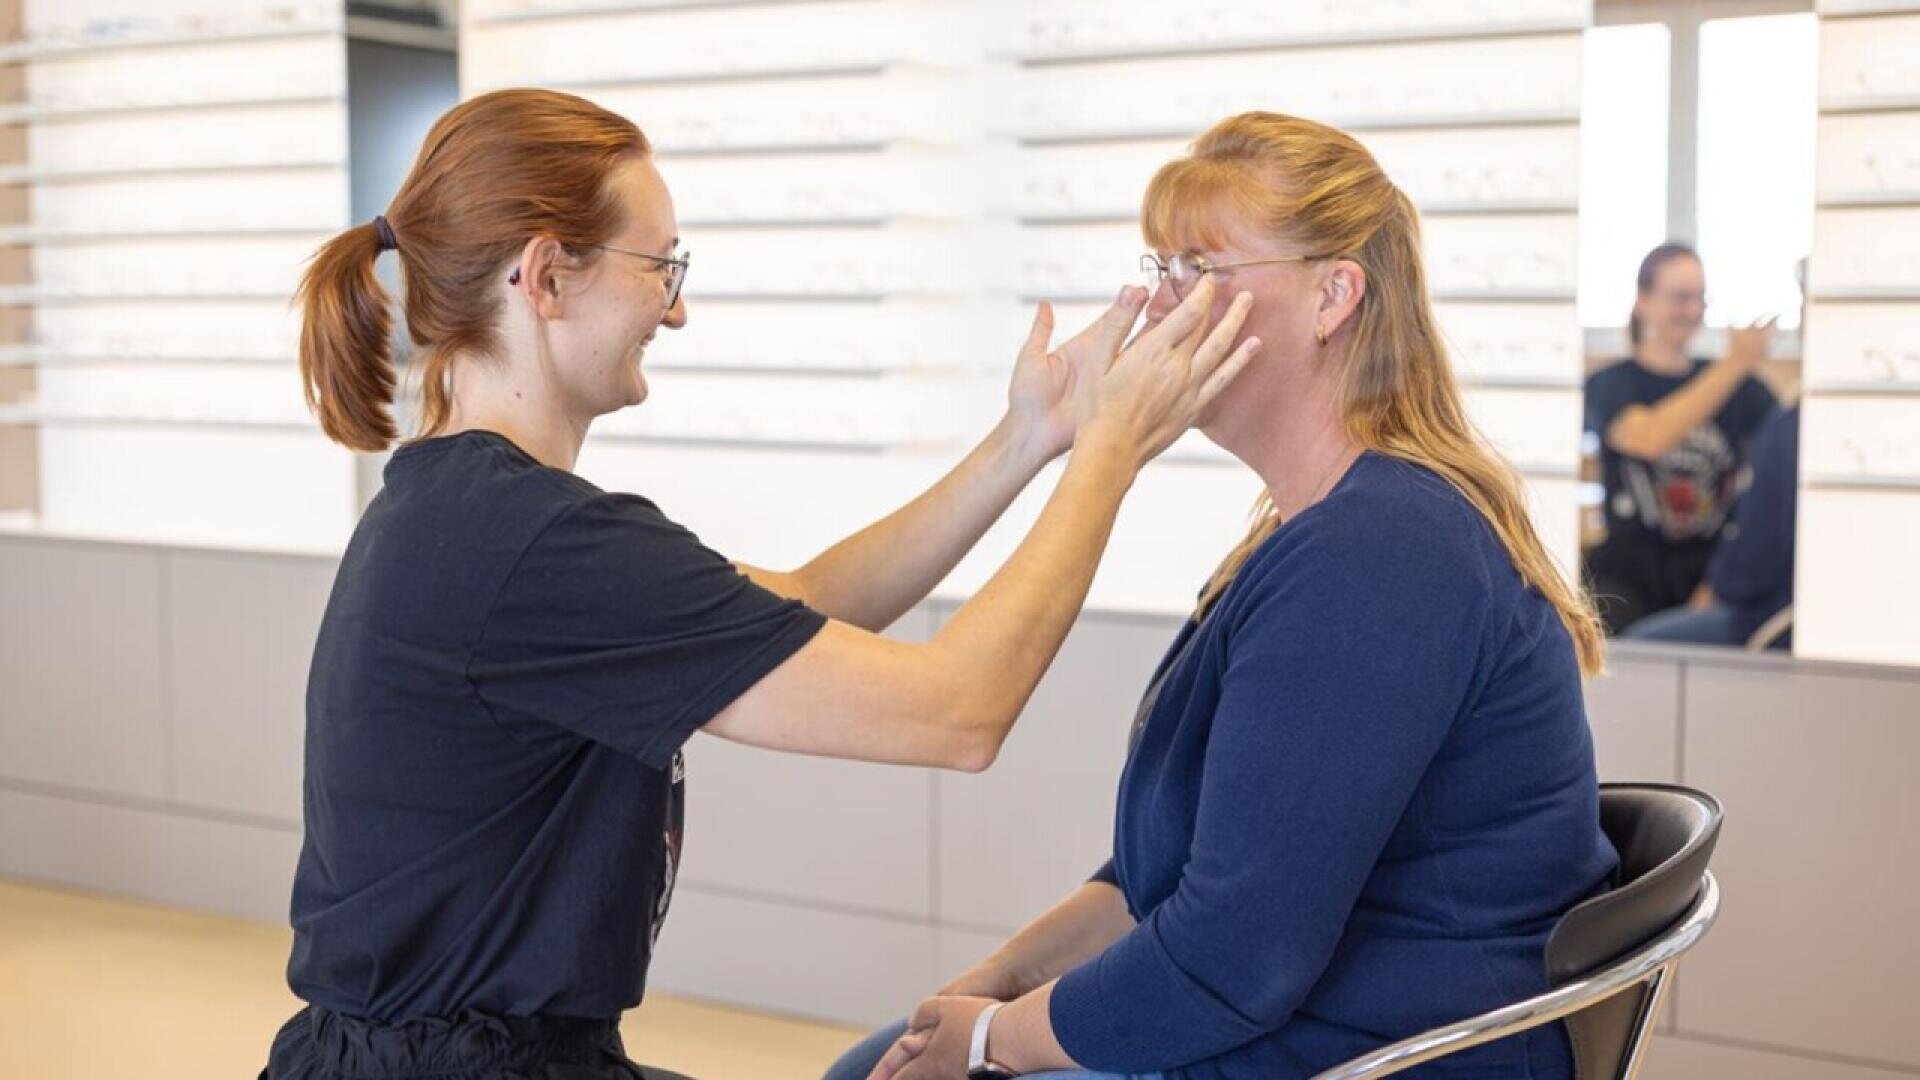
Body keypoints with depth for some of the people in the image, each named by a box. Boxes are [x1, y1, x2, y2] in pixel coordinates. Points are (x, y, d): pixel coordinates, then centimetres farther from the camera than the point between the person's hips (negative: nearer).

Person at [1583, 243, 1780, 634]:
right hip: (1630, 571, -2)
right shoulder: (1610, 383, 3)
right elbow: (1649, 438, -18)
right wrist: (1735, 364, -21)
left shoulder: (1740, 385, 14)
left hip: (1713, 567, 2)